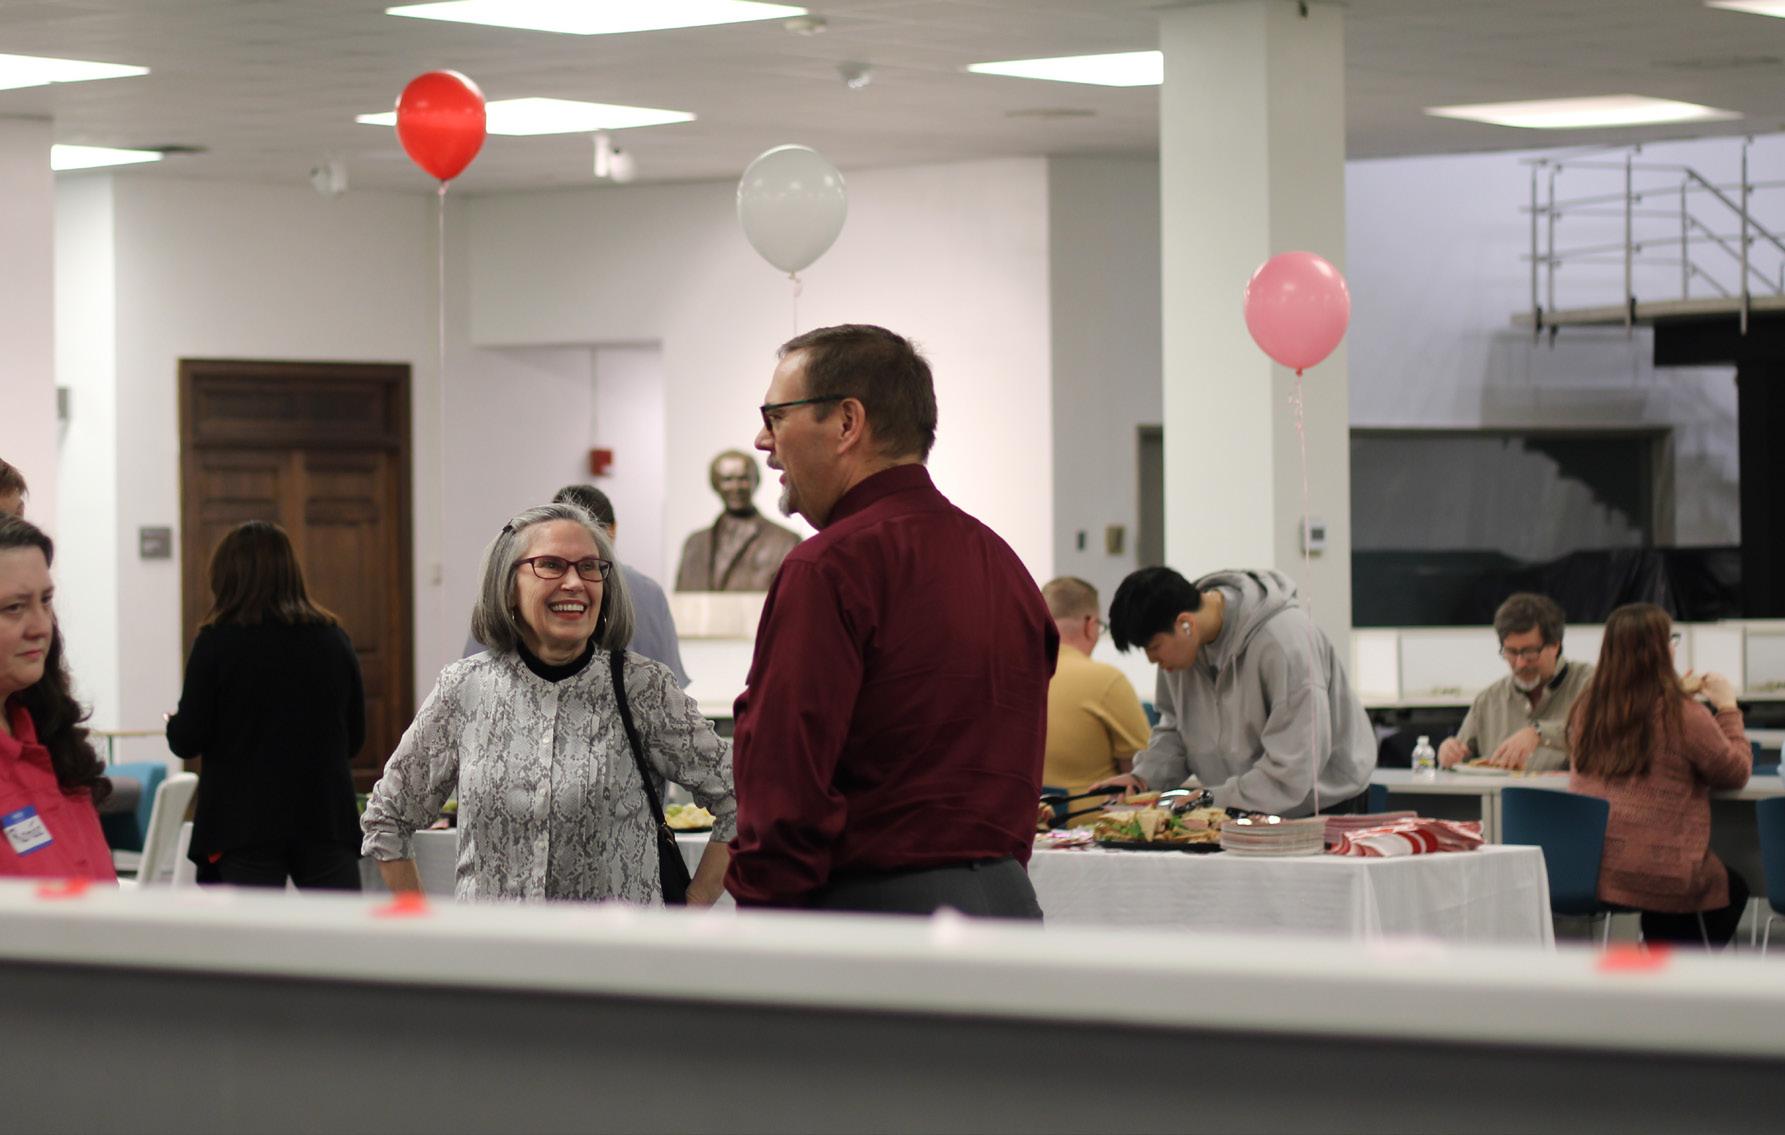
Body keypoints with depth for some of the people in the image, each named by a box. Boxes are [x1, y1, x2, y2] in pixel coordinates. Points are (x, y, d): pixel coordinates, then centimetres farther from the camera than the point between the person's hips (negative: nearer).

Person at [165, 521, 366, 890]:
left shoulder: (217, 641, -7)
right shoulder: (333, 638, 4)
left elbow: (187, 740, -6)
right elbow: (355, 736, 11)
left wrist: (173, 725, 16)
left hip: (246, 822, -3)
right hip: (326, 818, 3)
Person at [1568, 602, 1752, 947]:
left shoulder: (1587, 708, 3)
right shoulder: (1683, 717, -14)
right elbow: (1736, 772, 1)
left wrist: (1678, 695, 24)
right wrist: (1727, 708, 11)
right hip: (1653, 875, -6)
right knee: (1733, 889, 25)